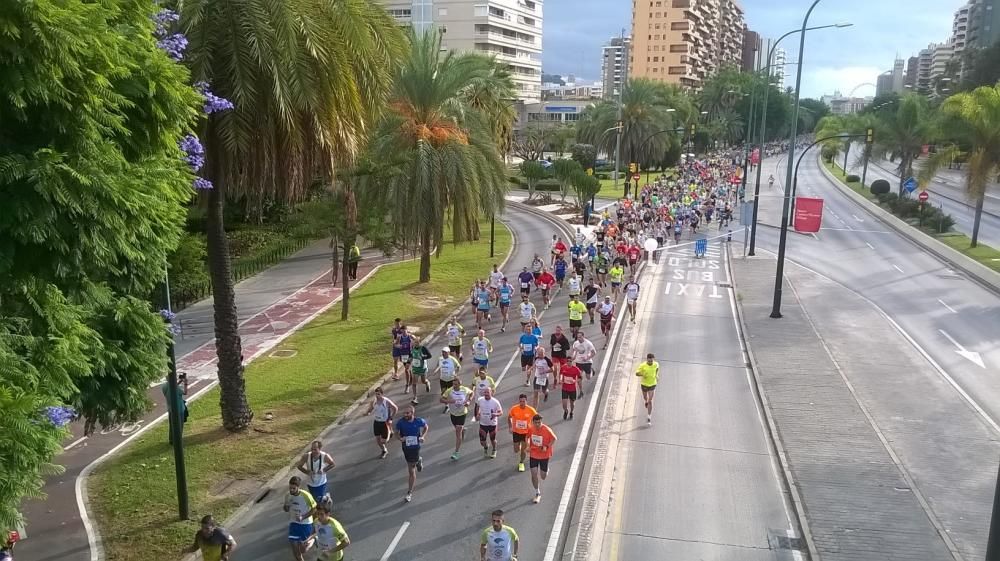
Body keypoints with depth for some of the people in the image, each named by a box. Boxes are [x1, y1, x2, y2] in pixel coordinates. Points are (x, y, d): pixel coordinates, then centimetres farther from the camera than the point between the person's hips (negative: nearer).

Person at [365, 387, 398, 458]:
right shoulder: (373, 402, -6)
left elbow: (395, 408, -9)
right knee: (377, 440, 10)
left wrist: (391, 418, -9)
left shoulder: (387, 401, -19)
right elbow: (370, 409, 7)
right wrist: (367, 412, -17)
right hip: (376, 422, 4)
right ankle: (384, 451, 36)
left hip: (385, 423, -4)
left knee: (383, 441, 0)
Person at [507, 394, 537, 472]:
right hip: (516, 432, 1)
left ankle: (521, 463, 30)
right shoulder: (514, 409, -18)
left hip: (526, 432, -1)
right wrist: (510, 427, -9)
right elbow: (509, 418, 0)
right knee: (516, 450, 8)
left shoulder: (531, 410, -20)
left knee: (523, 449, 4)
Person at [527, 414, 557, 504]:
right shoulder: (531, 429, -10)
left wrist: (547, 447, -22)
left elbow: (554, 439, -10)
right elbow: (527, 437, 10)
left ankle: (546, 470, 47)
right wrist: (528, 446, -5)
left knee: (542, 476, 9)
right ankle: (538, 494, 12)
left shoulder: (547, 430, -21)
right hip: (533, 455, 2)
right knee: (534, 474, -3)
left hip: (544, 455, -2)